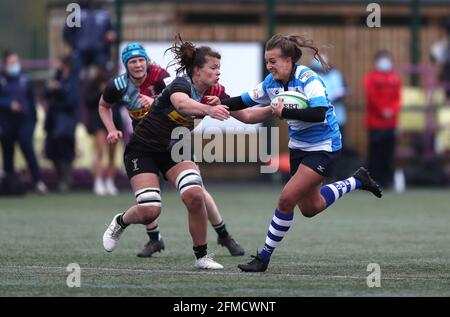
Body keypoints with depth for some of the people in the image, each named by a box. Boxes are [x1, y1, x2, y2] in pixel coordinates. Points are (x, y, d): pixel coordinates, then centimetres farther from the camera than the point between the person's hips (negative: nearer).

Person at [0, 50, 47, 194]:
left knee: (27, 148, -14)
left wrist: (33, 119, 9)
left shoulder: (25, 80, 7)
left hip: (24, 121, -1)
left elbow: (32, 101, 11)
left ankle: (39, 181, -15)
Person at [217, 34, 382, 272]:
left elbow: (319, 114, -38)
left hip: (323, 147, -9)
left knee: (287, 200, -17)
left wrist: (284, 112, -39)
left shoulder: (308, 79, -24)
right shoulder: (272, 82, -3)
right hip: (299, 146, 9)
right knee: (310, 208, 18)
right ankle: (357, 181, 38)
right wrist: (218, 104, -11)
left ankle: (264, 257, -5)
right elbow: (243, 102, 5)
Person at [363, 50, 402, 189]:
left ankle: (388, 180, 9)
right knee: (375, 151, -6)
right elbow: (372, 96, -9)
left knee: (389, 151, 5)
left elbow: (397, 97, 6)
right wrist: (383, 111, -15)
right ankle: (374, 179, -4)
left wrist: (392, 110, -10)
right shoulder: (371, 77, 0)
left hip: (391, 122, 4)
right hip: (375, 122, -4)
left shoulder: (395, 78, 13)